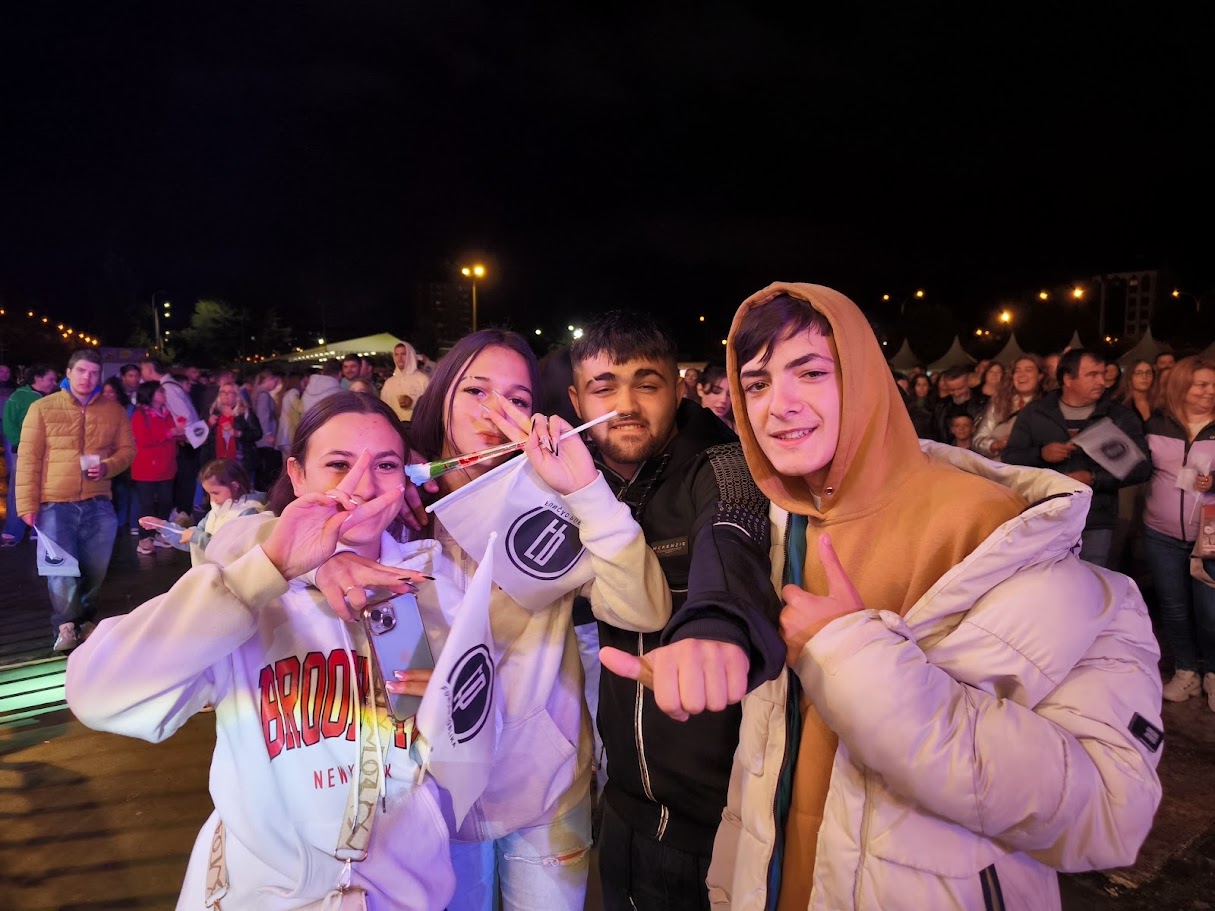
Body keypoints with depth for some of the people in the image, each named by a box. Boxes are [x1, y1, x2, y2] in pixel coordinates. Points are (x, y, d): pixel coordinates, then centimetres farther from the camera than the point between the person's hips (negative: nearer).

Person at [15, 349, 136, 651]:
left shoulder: (114, 410, 5)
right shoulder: (42, 408, -1)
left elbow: (127, 449, 10)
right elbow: (28, 459, -2)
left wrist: (107, 467, -12)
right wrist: (27, 505, -6)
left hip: (98, 504, 2)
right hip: (55, 504, -2)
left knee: (95, 570, 9)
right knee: (61, 571, -2)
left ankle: (85, 620, 29)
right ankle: (66, 625, 18)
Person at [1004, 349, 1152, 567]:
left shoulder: (1120, 417, 5)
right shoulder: (1034, 413, 6)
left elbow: (1141, 466, -2)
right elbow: (1010, 459, 5)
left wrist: (1094, 479, -15)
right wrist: (1040, 454, -15)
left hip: (1095, 527, 0)